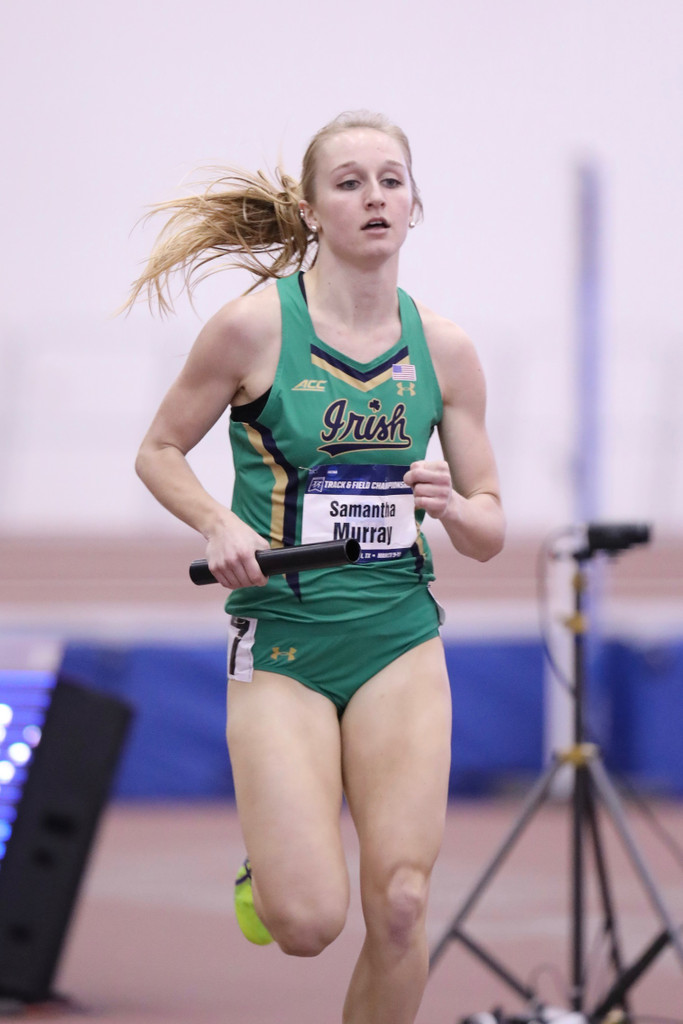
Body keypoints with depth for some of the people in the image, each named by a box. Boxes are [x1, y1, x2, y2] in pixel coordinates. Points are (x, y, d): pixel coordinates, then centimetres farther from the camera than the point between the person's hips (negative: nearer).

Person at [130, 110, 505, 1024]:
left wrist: (452, 505, -13)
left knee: (400, 905, -9)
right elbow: (159, 452, 6)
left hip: (400, 639, 3)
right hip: (280, 640, -3)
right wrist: (219, 525, -13)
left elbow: (490, 529, 9)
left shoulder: (444, 347, 3)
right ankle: (265, 873, 26)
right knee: (308, 923, -11)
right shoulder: (255, 325, -7)